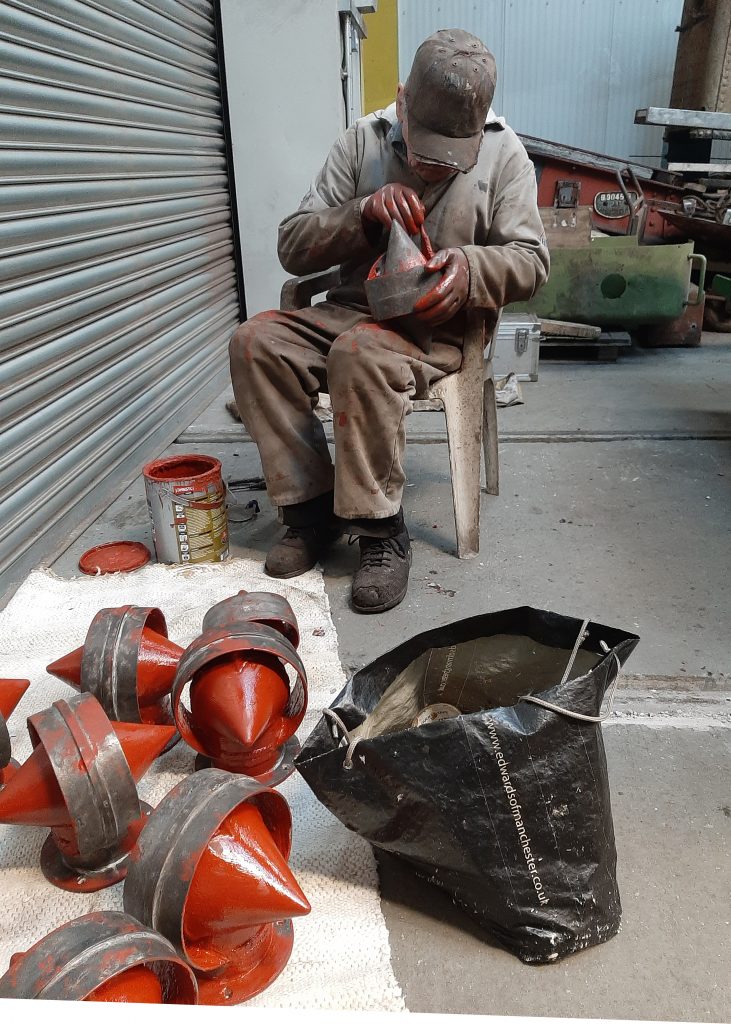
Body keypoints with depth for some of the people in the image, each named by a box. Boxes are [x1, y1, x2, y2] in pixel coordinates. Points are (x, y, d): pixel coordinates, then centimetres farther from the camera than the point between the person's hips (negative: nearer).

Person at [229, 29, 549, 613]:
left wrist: (471, 267, -23)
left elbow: (530, 261, -2)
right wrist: (365, 213, -17)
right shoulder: (363, 142, 4)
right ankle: (313, 507, -14)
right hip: (353, 309, 4)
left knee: (361, 351, -36)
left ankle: (382, 531, -24)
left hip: (444, 326, -3)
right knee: (256, 341, -21)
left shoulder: (504, 154, 1)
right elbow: (293, 248, 0)